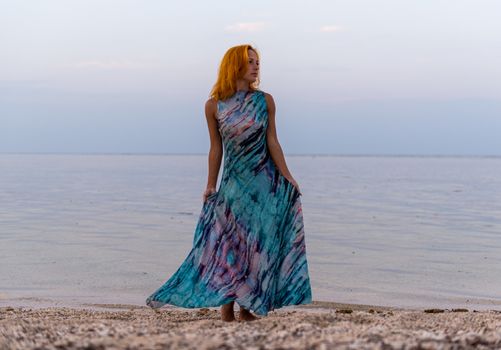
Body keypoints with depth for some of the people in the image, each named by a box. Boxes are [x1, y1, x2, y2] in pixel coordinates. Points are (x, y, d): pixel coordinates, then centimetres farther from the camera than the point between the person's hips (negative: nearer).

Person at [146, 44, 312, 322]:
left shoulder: (264, 100, 2)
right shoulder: (214, 105, 0)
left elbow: (272, 142, 2)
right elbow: (216, 148, 5)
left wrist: (287, 177, -3)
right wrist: (210, 185, 4)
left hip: (265, 182, 1)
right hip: (233, 182, -1)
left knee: (257, 242, 2)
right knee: (230, 243, -1)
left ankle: (247, 308, 11)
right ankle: (227, 309, 5)